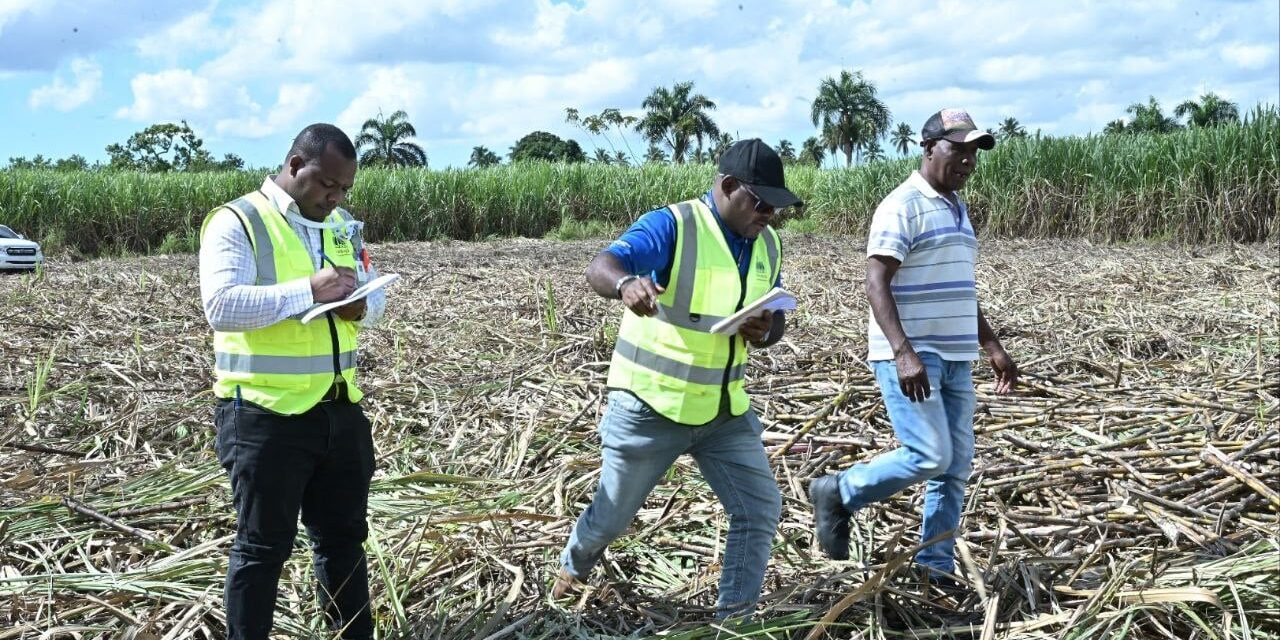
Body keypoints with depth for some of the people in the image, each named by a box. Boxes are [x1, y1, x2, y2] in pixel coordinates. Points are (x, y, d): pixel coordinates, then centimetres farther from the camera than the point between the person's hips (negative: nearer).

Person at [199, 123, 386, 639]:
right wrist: (308, 292, -27)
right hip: (265, 415, -7)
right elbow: (221, 305, -22)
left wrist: (360, 307, -8)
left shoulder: (343, 227, 12)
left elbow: (376, 296, 16)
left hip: (340, 409, 7)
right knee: (262, 546, 4)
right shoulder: (236, 222, -10)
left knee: (344, 537, 17)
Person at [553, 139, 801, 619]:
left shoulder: (767, 244, 2)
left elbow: (775, 321, 12)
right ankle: (574, 565, 44)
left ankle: (735, 616, 11)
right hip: (651, 406, -5)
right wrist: (626, 284, -59)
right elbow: (600, 269, -34)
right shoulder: (671, 227, -19)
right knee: (612, 514, 12)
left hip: (724, 409, 5)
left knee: (760, 507, -3)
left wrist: (764, 333, -13)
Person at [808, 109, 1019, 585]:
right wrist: (904, 353, -28)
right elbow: (877, 285, -18)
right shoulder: (903, 207, -10)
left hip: (954, 358, 9)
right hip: (911, 358, -8)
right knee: (929, 457, -14)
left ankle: (936, 567, 15)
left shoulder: (957, 208, 18)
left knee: (956, 465, 6)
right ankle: (838, 494, 7)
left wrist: (992, 346, 20)